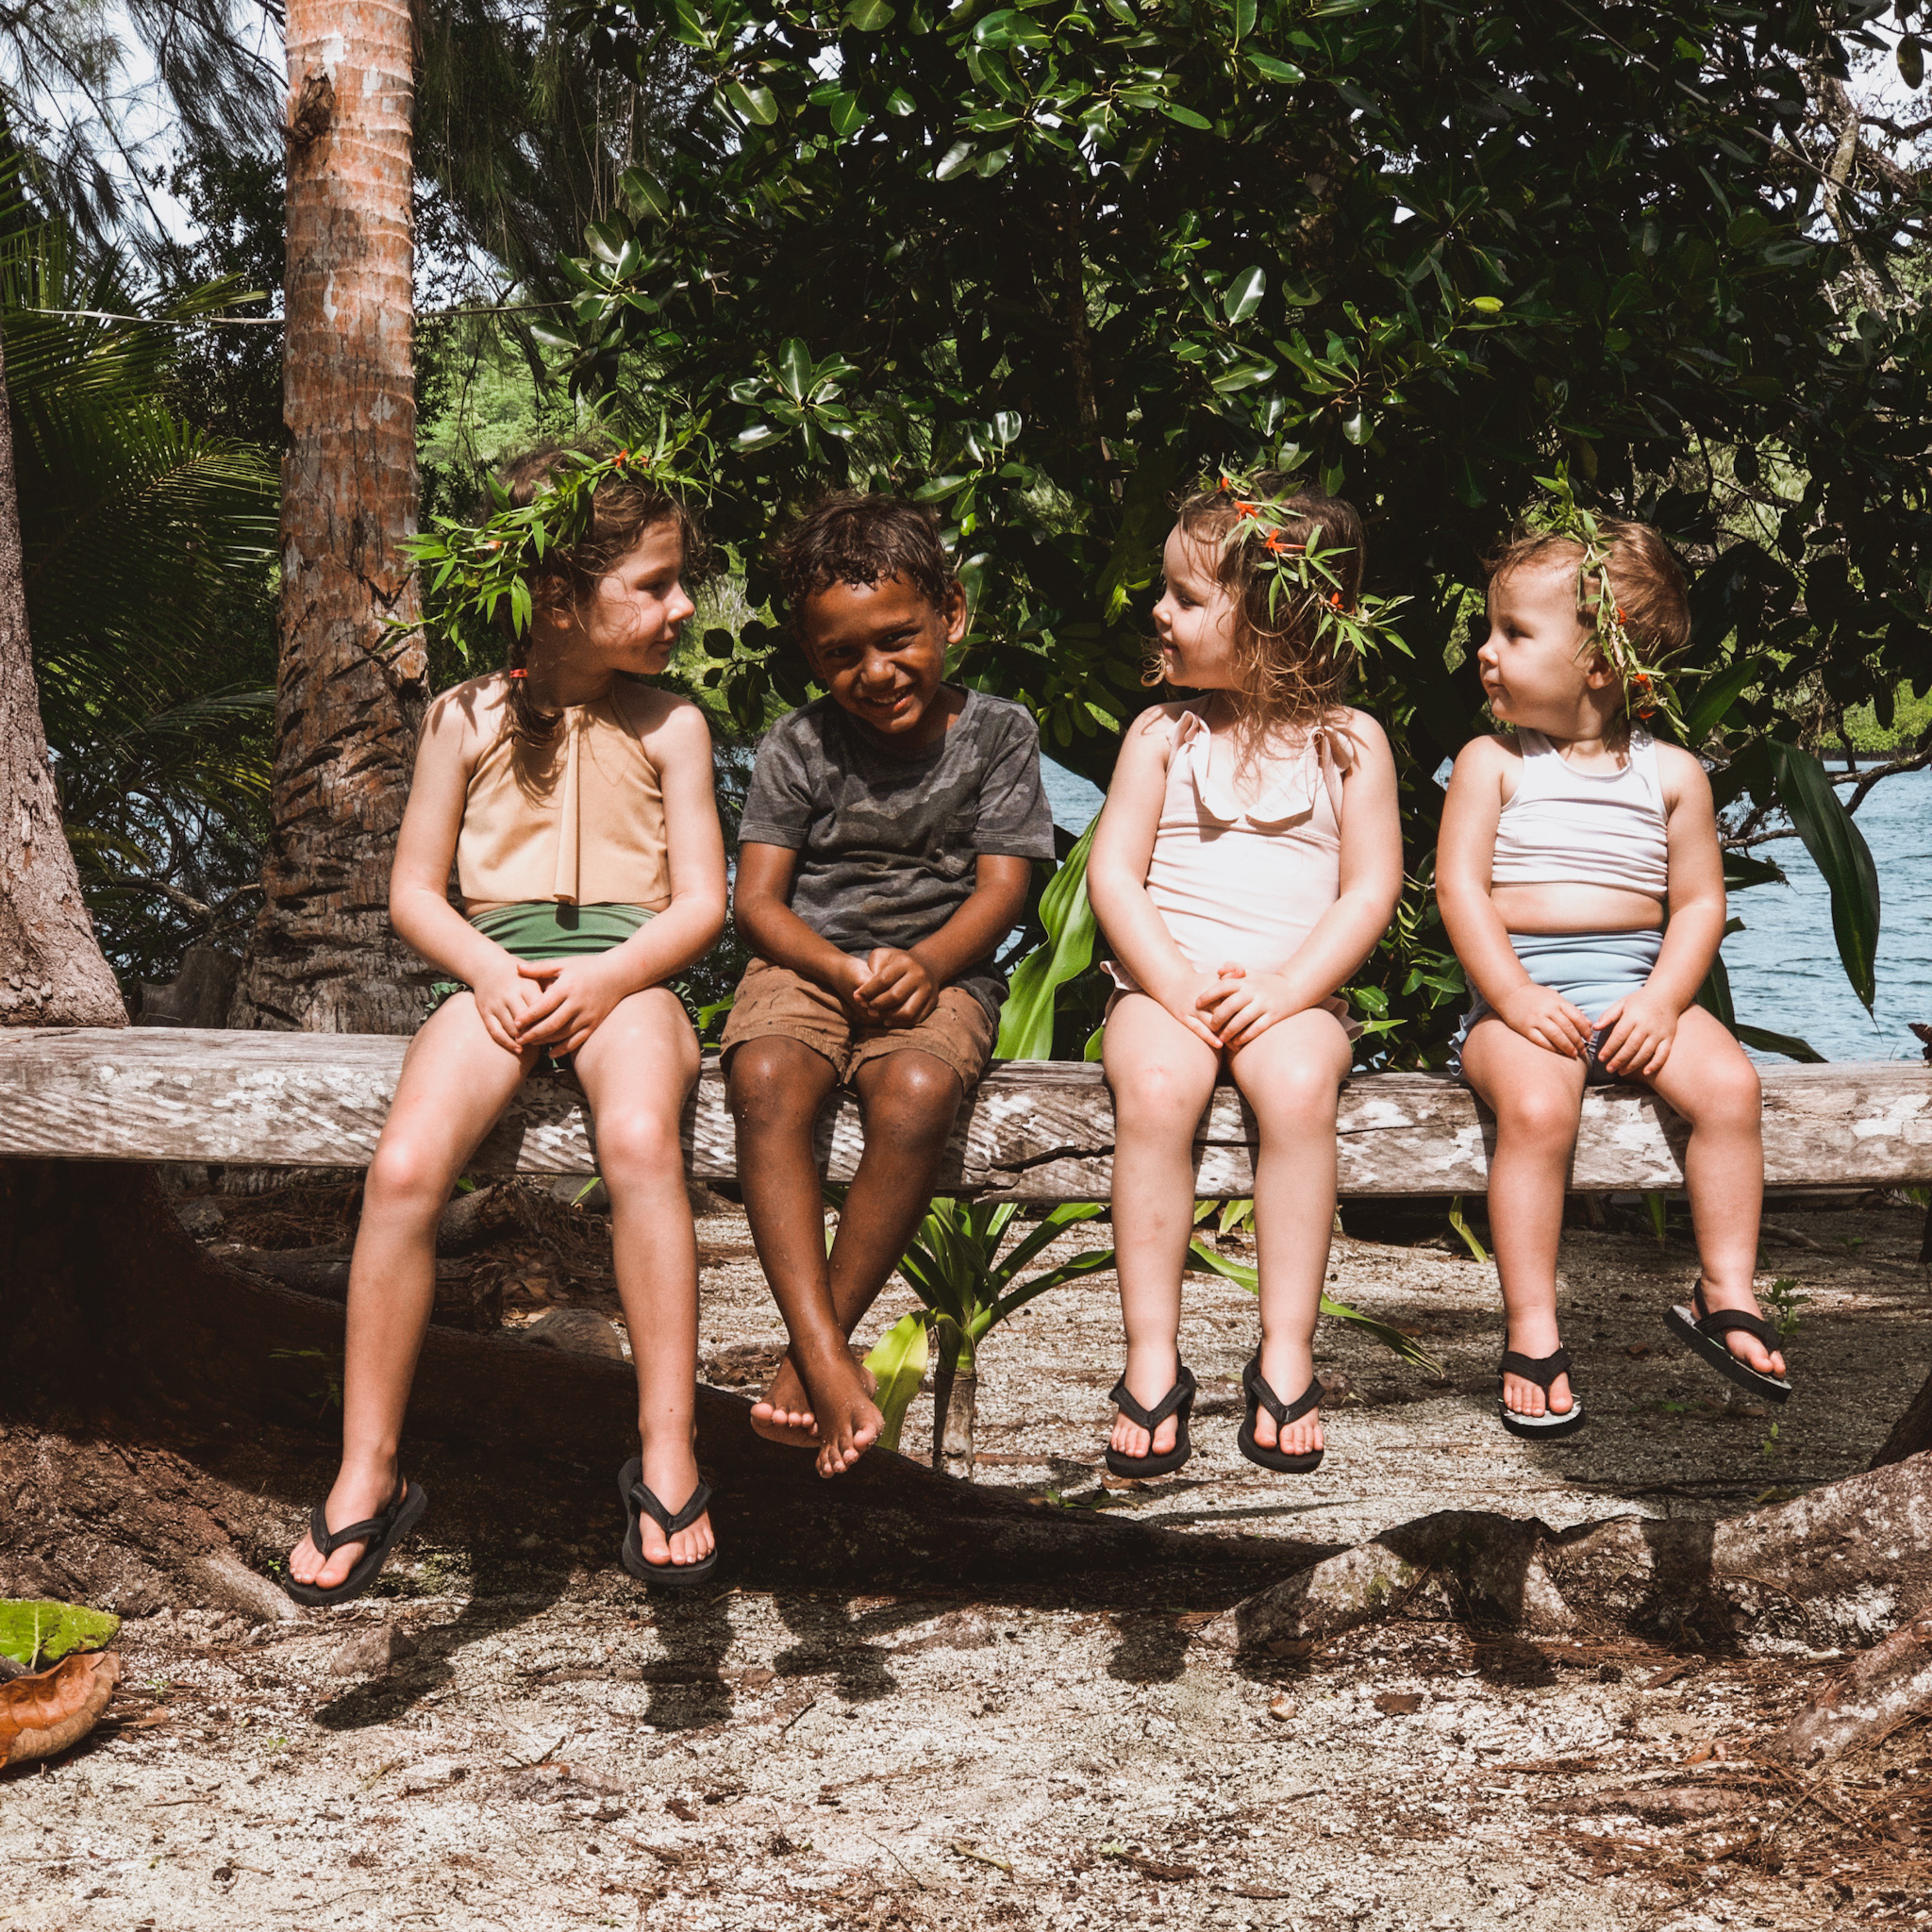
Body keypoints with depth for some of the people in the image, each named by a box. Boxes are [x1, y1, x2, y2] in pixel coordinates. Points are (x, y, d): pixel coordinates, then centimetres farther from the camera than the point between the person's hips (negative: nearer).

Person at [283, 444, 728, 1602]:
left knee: (641, 1140, -35)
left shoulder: (670, 725, 9)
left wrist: (606, 978, -14)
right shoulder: (468, 719, 9)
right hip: (497, 964, 1)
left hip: (627, 967, -1)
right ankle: (369, 1474, -13)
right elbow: (415, 893, 11)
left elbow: (701, 902, 5)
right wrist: (491, 972, -9)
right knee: (405, 1167, -27)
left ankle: (669, 1458, -27)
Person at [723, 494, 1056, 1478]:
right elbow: (757, 898, 1)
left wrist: (924, 964, -19)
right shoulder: (799, 745, 5)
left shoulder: (998, 733, 5)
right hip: (808, 963, 1)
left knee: (918, 1093, -36)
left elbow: (1000, 888, 0)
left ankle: (812, 1348, -22)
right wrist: (844, 972, -17)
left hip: (939, 971, -1)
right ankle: (828, 1364, -37)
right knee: (765, 1081, -34)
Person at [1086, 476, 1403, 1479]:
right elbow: (1112, 872, 3)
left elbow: (1370, 889, 0)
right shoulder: (1162, 735, 9)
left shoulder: (1348, 743, 5)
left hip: (1294, 994, -1)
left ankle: (1286, 1356, -25)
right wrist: (1174, 984, -13)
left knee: (1299, 1087, -34)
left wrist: (1283, 990, -15)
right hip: (1163, 984, 1)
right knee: (1153, 1088, -32)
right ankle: (1152, 1360, -26)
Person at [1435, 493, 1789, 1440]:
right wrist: (1516, 998, -18)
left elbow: (1698, 903, 7)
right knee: (1537, 1106, -32)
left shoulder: (1671, 774, 8)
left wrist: (1662, 1002, -10)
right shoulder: (1491, 762, 4)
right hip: (1520, 988, -2)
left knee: (1729, 1082, -24)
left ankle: (1725, 1293, -8)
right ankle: (1532, 1334, -23)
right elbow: (1459, 884, -4)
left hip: (1637, 984, 2)